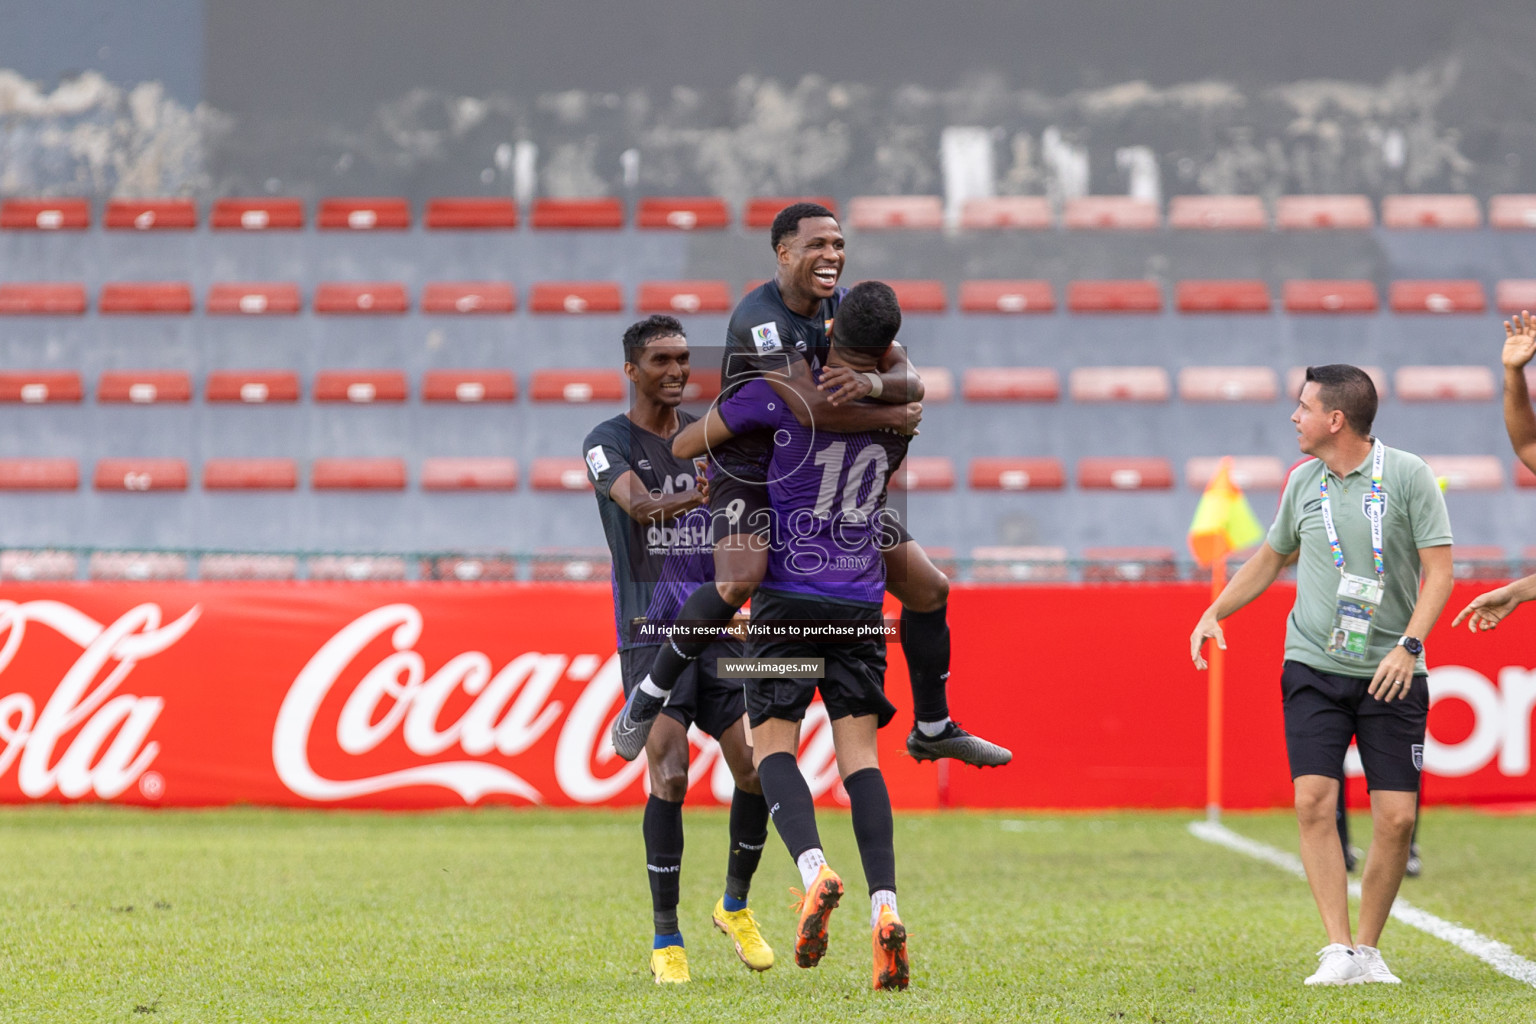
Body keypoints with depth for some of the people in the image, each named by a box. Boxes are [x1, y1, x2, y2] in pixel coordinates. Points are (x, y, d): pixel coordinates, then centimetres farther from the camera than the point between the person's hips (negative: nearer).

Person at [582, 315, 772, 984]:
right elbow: (636, 504, -22)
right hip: (650, 630, -4)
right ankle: (666, 939, -6)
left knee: (758, 767, -5)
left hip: (716, 625, 4)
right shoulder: (607, 442, -3)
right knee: (669, 777, -16)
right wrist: (700, 494, -41)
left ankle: (736, 906, 19)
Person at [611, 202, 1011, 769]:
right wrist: (896, 416, -20)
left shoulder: (845, 308, 2)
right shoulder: (758, 318, -23)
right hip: (751, 473, -8)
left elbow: (910, 380, -7)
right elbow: (813, 408, -34)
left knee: (929, 589, 6)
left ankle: (932, 728, 23)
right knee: (738, 581, -36)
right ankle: (650, 695, -18)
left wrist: (873, 382, -31)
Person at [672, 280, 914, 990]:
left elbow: (685, 446, 4)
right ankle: (884, 907, -15)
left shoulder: (785, 392, -7)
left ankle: (814, 870, -24)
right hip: (862, 606, 3)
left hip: (788, 599, -3)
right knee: (859, 752, 1)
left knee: (772, 744, 2)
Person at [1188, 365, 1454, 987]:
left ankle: (1369, 951, 9)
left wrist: (1409, 644, -18)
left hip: (1391, 674, -2)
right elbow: (1272, 556, 25)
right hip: (1313, 668, 3)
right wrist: (1215, 613, 16)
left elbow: (1439, 568, -7)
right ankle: (1339, 952, -12)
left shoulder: (1407, 475, -5)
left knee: (1397, 818, -6)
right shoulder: (1304, 480, 8)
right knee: (1314, 801, -14)